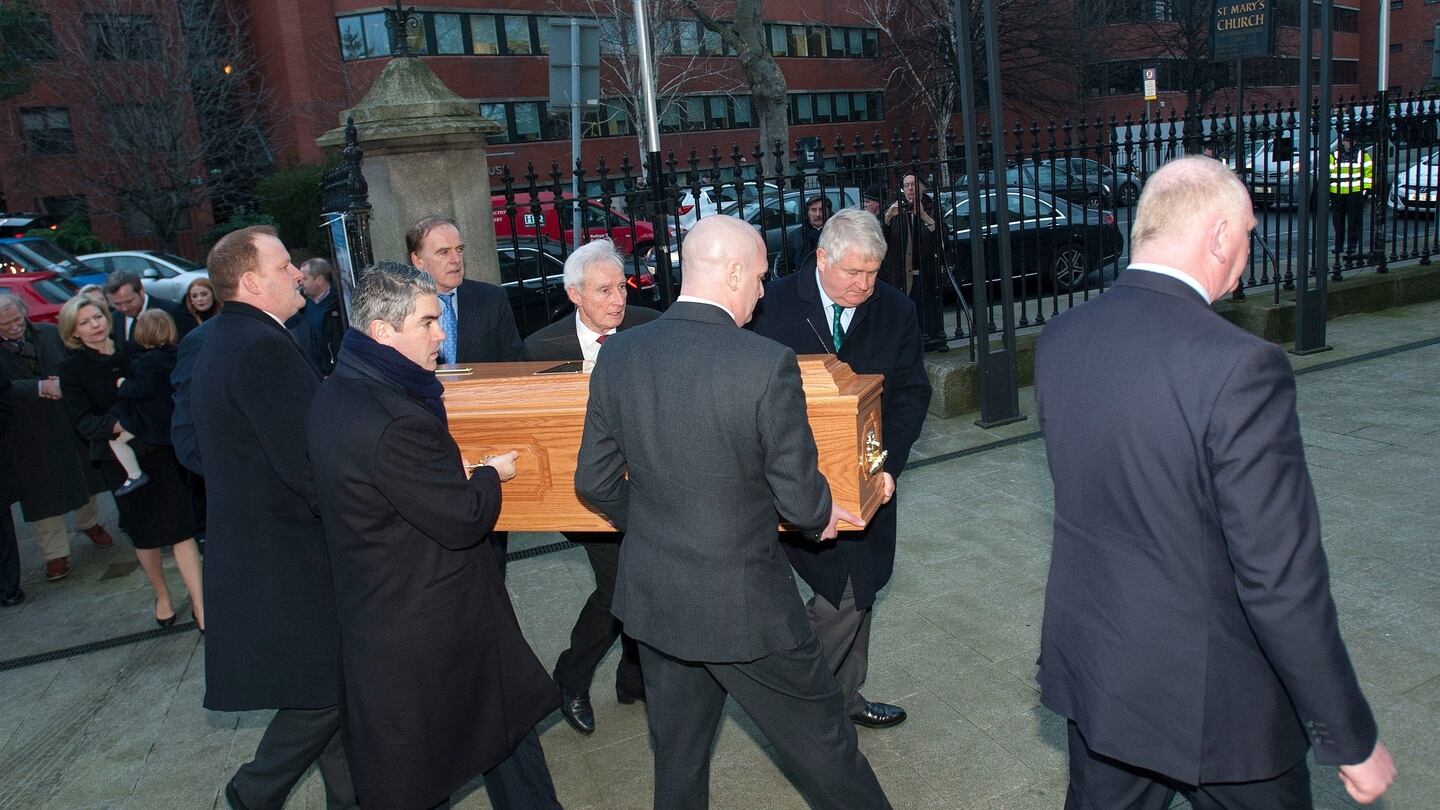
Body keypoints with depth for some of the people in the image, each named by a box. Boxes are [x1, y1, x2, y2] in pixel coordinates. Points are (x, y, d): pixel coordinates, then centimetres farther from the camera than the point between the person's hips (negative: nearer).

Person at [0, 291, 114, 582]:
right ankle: (55, 553, 18)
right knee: (44, 494, 6)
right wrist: (39, 387, -31)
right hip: (30, 436, -3)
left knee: (84, 477, 21)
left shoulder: (50, 333, -3)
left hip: (71, 422, 3)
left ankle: (88, 523, 46)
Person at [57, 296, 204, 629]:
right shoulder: (73, 368, -1)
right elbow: (83, 420, -9)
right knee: (143, 533, 11)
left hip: (159, 451, 1)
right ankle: (162, 596, 33)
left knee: (180, 528, -5)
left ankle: (200, 608, -2)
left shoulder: (132, 354, 5)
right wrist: (116, 424, -27)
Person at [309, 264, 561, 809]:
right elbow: (462, 520, -22)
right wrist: (490, 474, -4)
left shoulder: (336, 395, 2)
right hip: (429, 631, -10)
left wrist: (458, 473, 5)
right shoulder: (395, 422, -29)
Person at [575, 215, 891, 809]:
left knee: (676, 752, 24)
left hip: (651, 597, 5)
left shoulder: (619, 354, -6)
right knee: (820, 737, 18)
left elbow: (594, 481, 1)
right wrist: (822, 515, 8)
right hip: (742, 603, -5)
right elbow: (800, 497, -16)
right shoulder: (768, 363, -21)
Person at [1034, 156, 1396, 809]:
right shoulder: (1241, 366, -26)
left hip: (1089, 669, 6)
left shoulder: (1058, 339, -5)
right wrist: (1353, 740, -11)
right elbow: (1282, 580, -22)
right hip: (1211, 702, -6)